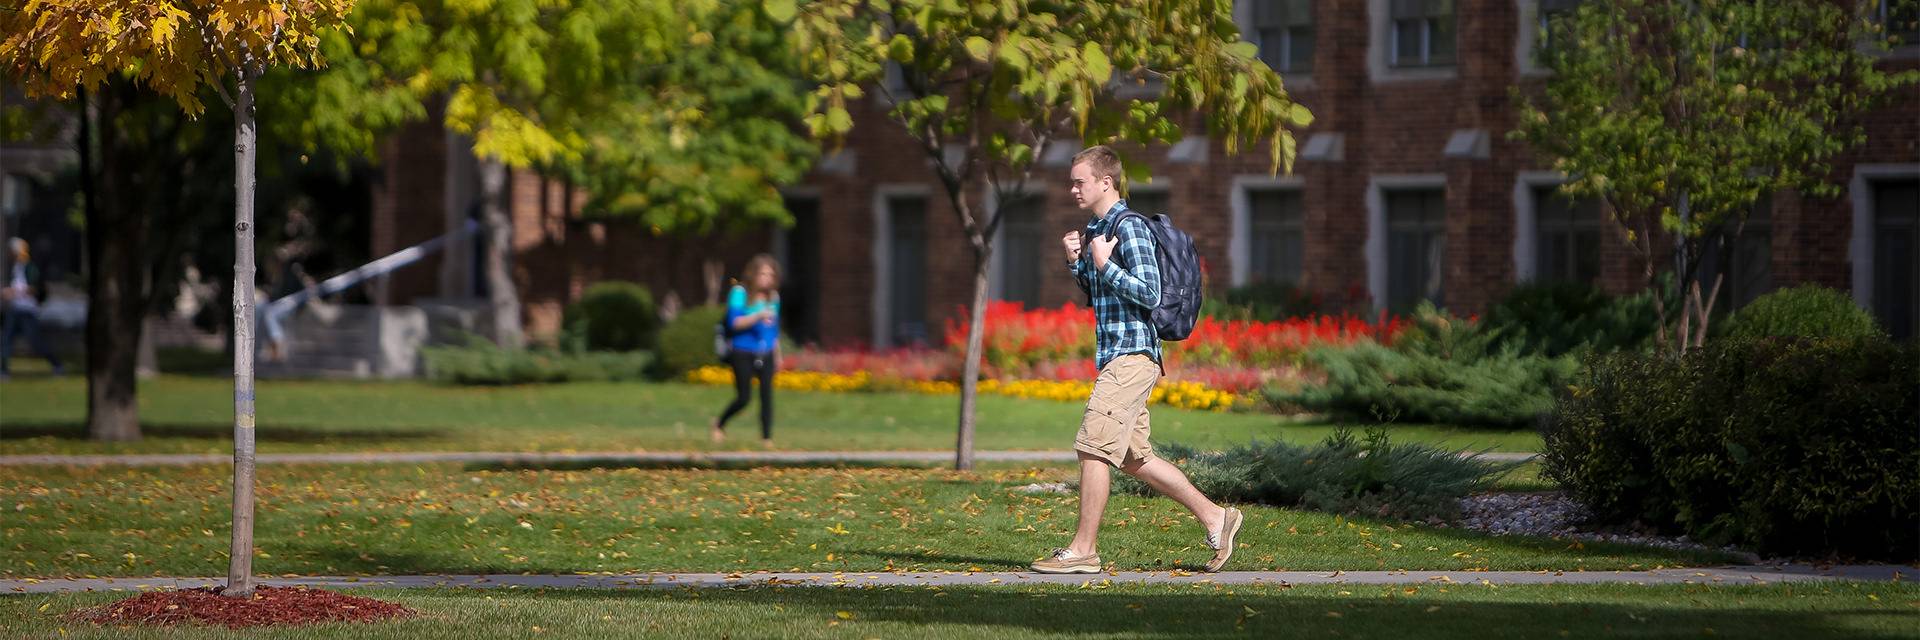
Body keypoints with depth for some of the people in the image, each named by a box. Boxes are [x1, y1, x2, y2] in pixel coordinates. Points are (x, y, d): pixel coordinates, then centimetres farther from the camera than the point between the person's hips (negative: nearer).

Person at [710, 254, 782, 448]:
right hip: (743, 353, -4)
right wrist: (758, 317, -30)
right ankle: (719, 424, 22)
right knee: (743, 398, -5)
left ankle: (767, 438, -2)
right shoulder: (739, 293, -7)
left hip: (766, 354, 4)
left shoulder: (773, 297, 9)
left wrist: (777, 355, 25)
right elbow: (734, 322, -17)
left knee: (767, 394, -7)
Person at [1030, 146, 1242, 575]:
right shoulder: (1097, 229, 18)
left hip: (1131, 356, -10)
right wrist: (1076, 263, 10)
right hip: (1114, 357, 10)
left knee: (1093, 447, -12)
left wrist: (1104, 266, -17)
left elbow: (1149, 294, -18)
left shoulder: (1130, 228, -12)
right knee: (1133, 458, 12)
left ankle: (1083, 549, -10)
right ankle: (1214, 518, 18)